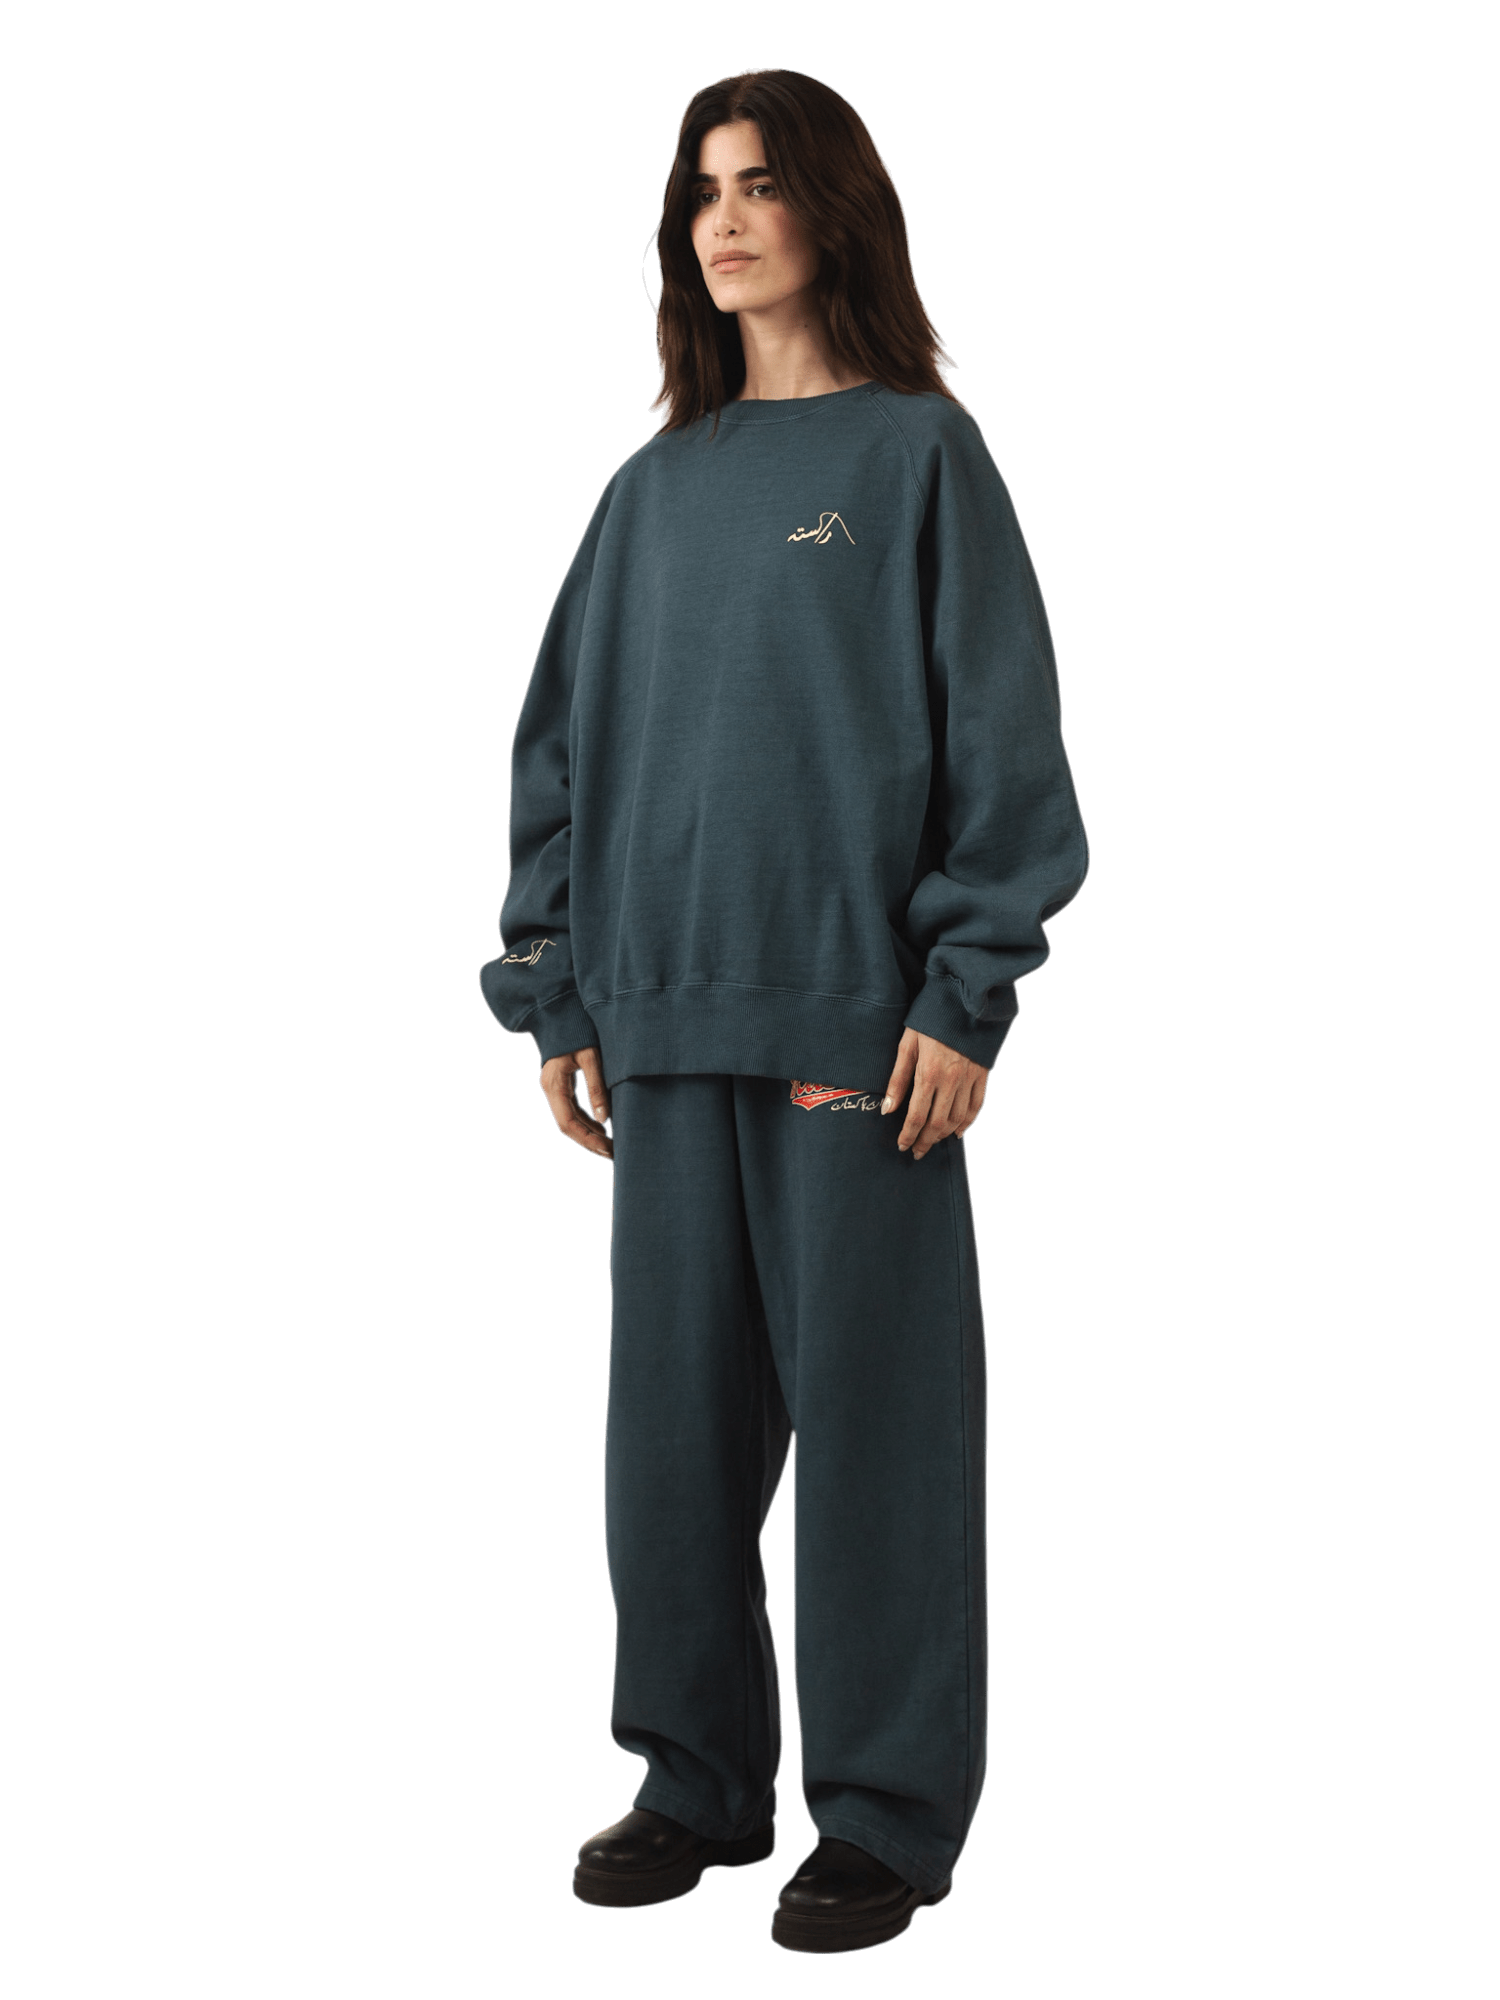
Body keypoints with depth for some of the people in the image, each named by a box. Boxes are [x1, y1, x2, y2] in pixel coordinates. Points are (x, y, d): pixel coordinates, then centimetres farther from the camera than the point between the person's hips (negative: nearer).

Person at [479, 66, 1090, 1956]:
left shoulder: (922, 456, 1)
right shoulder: (656, 487, 14)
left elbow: (1003, 735, -4)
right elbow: (564, 742, 15)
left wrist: (966, 995, -12)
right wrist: (554, 993, 8)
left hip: (860, 1013, -4)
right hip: (669, 1018, 5)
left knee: (870, 1409, 0)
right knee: (673, 1406, 8)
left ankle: (889, 1815, 12)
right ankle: (697, 1778, 22)